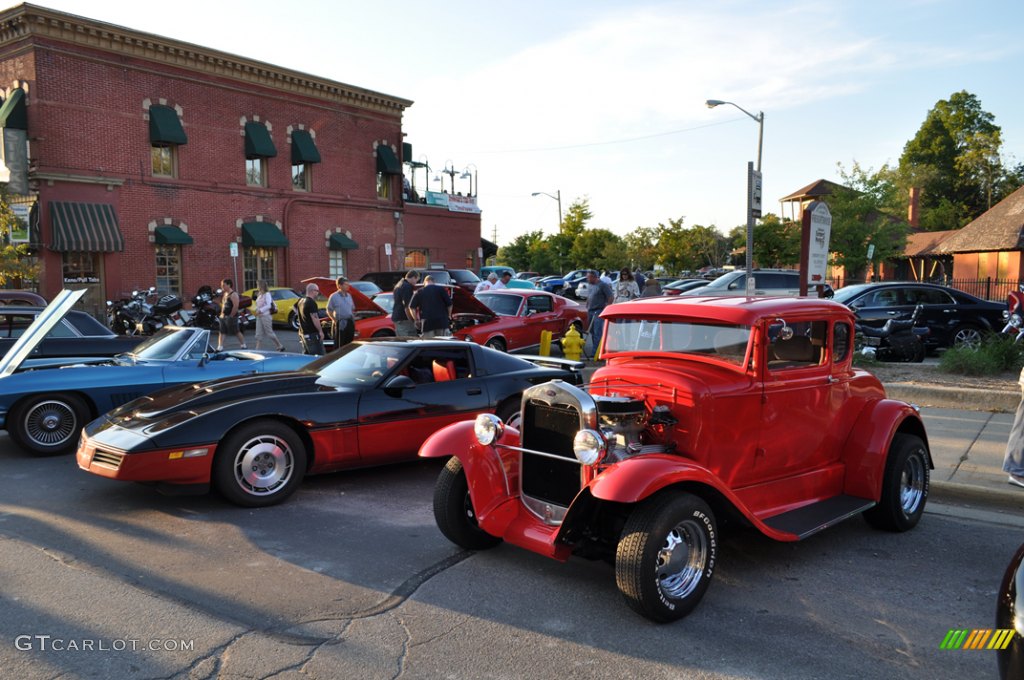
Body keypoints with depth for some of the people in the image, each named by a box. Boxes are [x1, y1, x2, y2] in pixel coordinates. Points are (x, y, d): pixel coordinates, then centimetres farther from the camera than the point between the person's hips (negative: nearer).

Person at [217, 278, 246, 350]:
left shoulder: (233, 294, -13)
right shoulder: (225, 294, 16)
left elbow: (236, 306, -20)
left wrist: (231, 316, -19)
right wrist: (222, 314, 13)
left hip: (231, 317, -9)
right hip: (223, 317, 9)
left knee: (236, 332, -2)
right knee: (221, 332, 5)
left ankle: (244, 346, 8)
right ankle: (220, 347, 5)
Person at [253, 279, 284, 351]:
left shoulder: (267, 294, -11)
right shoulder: (259, 295, 12)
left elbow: (268, 305, -20)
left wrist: (260, 310, -24)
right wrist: (257, 311, 1)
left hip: (266, 316, -8)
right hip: (259, 316, 8)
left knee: (269, 333, -1)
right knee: (258, 334, 3)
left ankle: (280, 346, 12)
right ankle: (257, 349, 2)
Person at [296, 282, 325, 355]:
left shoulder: (301, 301, 11)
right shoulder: (311, 303, -16)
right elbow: (315, 318, -21)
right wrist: (320, 331, -18)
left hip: (302, 333, 9)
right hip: (312, 333, -9)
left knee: (306, 354, 15)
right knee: (318, 355, -8)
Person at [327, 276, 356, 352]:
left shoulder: (349, 296, 12)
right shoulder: (334, 296, -7)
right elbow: (329, 311, -5)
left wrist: (353, 319, 11)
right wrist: (335, 321, -12)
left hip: (350, 322, 6)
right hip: (340, 323, -6)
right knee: (339, 345, -4)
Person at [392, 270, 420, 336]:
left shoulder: (398, 285, 18)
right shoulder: (408, 287, -14)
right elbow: (407, 306, -19)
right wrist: (411, 320, -17)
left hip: (396, 317, 10)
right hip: (404, 319, -10)